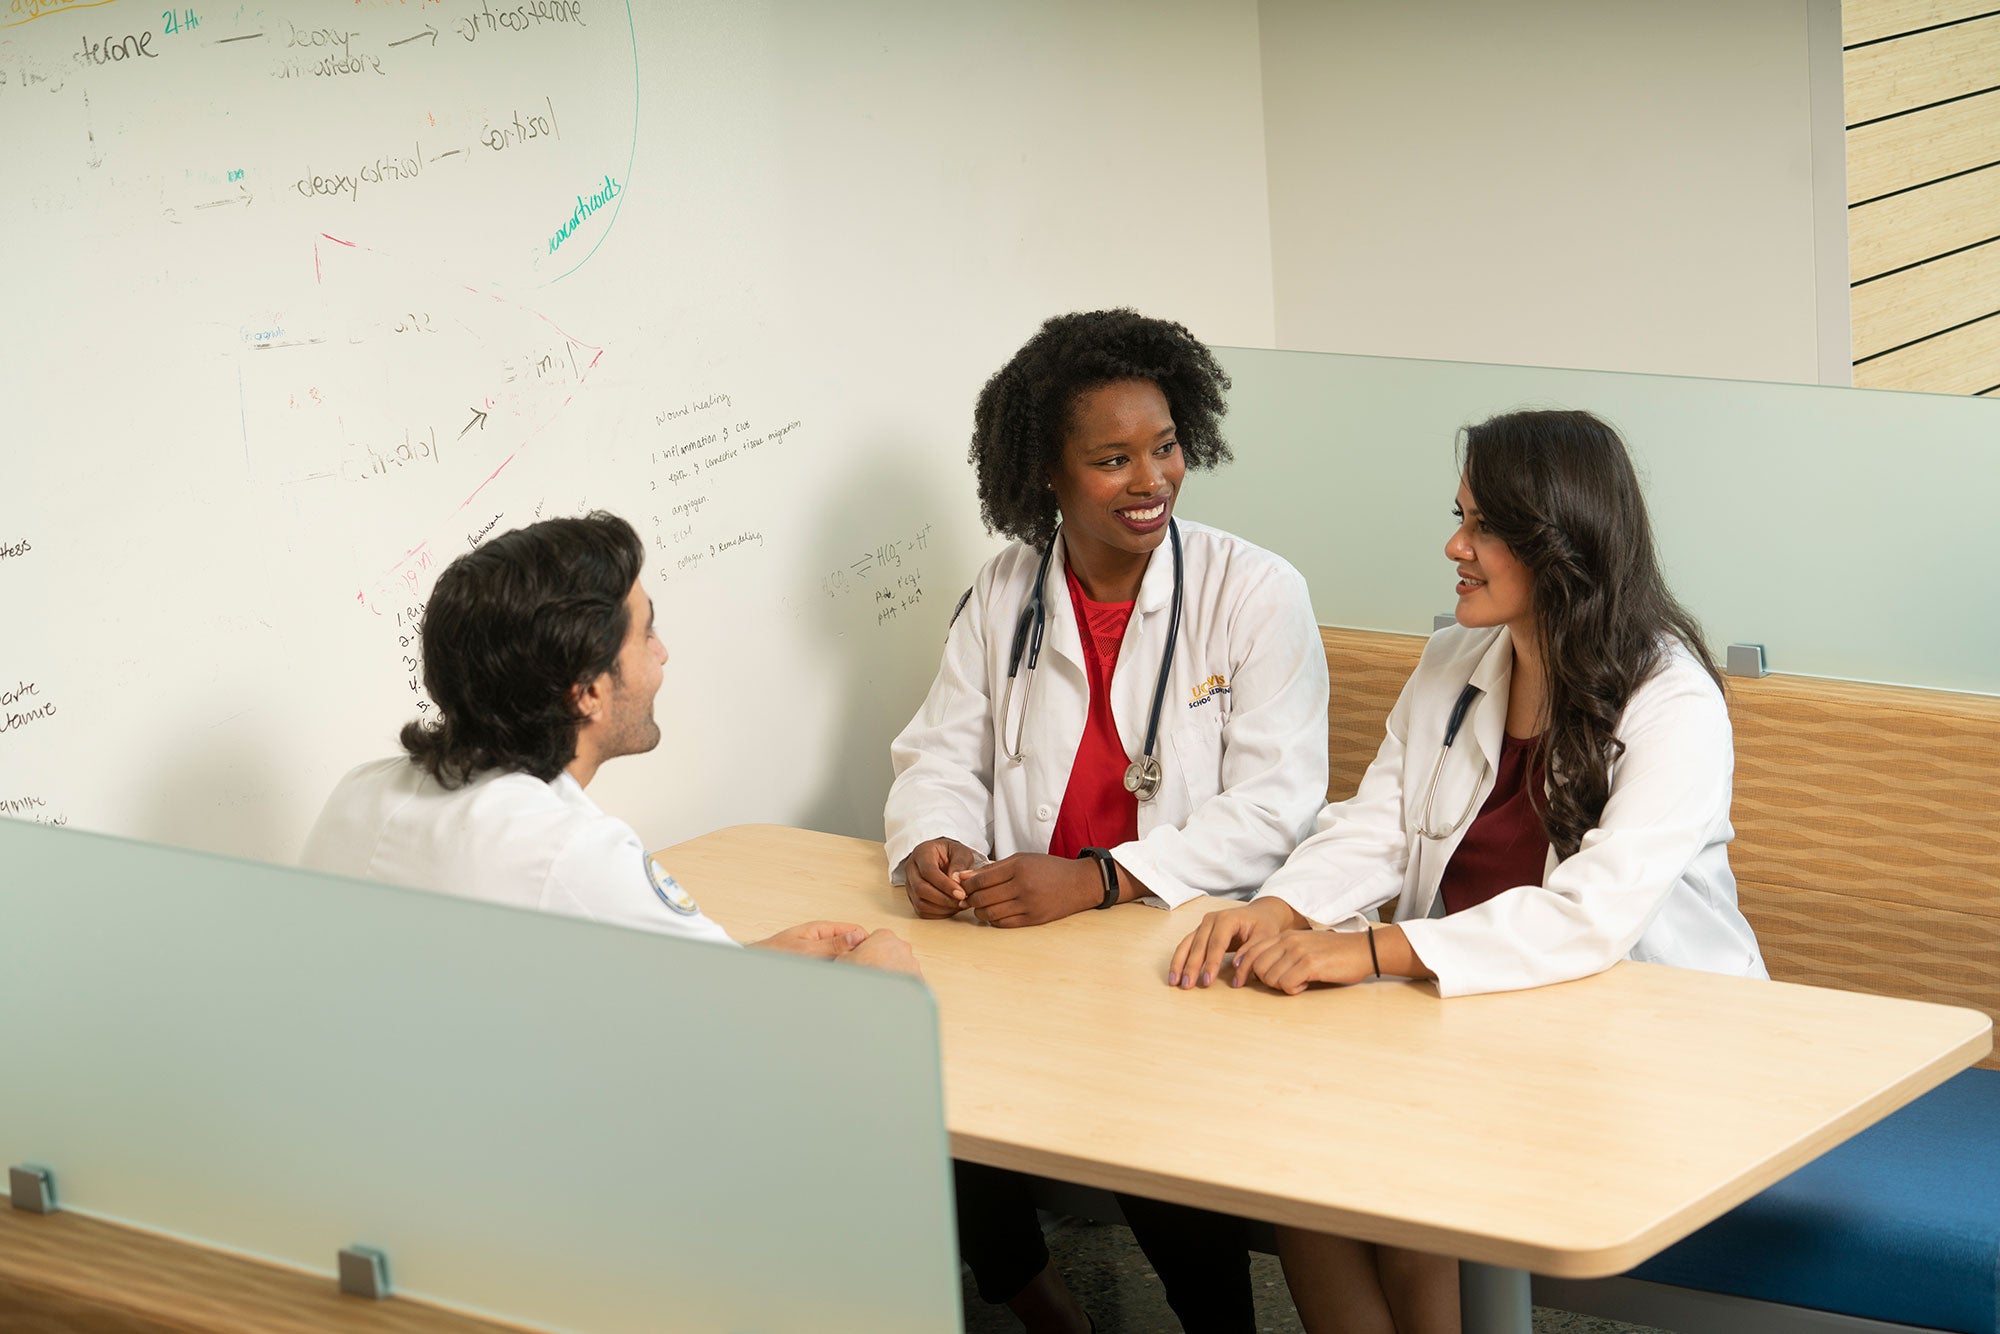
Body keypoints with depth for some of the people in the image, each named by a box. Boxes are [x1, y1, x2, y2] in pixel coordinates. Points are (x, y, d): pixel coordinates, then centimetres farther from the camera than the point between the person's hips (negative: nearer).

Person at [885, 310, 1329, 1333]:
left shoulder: (1256, 594, -4)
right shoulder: (1003, 596, 10)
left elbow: (1274, 808, -12)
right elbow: (941, 754, 12)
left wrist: (1097, 881, -24)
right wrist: (931, 848, -13)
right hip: (1026, 945, 4)